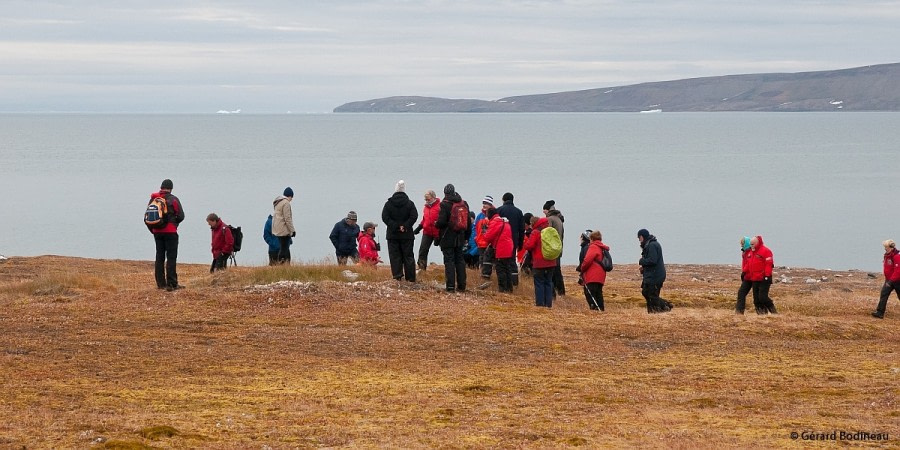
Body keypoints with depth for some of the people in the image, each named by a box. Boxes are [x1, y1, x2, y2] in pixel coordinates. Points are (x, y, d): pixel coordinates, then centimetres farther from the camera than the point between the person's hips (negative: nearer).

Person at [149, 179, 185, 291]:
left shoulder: (153, 199, 5)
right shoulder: (173, 199, -7)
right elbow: (181, 216, -9)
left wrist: (152, 230, 13)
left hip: (157, 232, 4)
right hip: (170, 231, -4)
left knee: (159, 257, 12)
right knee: (171, 257, -3)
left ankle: (161, 283, 12)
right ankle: (171, 284, -9)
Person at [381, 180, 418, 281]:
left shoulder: (388, 204, 0)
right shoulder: (410, 203, -1)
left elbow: (385, 217, -8)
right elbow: (414, 216, -11)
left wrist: (395, 226, -10)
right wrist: (404, 226, -11)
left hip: (393, 235, 0)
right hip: (407, 235, 0)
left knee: (394, 256, 5)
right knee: (408, 256, 5)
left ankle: (397, 275, -4)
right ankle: (410, 277, 3)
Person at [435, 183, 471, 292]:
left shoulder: (445, 204, -13)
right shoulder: (464, 204, 7)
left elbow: (441, 222, -18)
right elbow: (469, 222, 12)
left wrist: (437, 225, 5)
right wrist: (466, 237, 20)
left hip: (448, 239, -5)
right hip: (460, 238, 5)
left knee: (449, 261, -3)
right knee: (460, 261, 12)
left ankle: (450, 286, -8)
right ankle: (461, 286, 13)